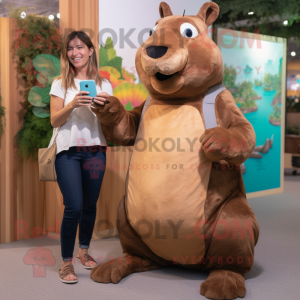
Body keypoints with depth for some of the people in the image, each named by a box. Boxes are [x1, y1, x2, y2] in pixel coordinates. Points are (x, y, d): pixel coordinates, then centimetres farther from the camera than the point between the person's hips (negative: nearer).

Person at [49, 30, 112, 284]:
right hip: (68, 151, -3)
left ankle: (84, 251, 29)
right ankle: (66, 262, 3)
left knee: (90, 205, 8)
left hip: (95, 150, 3)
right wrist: (73, 104, -19)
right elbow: (55, 120, -2)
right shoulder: (61, 84, 4)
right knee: (74, 207, -10)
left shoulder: (104, 84, 10)